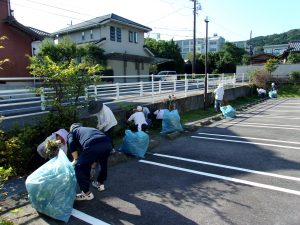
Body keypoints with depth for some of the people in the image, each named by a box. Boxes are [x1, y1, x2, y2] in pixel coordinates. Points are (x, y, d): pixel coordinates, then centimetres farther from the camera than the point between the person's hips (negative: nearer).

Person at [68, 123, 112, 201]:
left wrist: (75, 160, 14)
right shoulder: (90, 128, 43)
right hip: (107, 143, 6)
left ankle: (87, 193, 19)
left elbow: (72, 144, 4)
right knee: (103, 163, 34)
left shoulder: (72, 132, 30)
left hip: (92, 145, -6)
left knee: (79, 168, 14)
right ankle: (100, 183, 48)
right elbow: (97, 154, 46)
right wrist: (92, 163, 53)